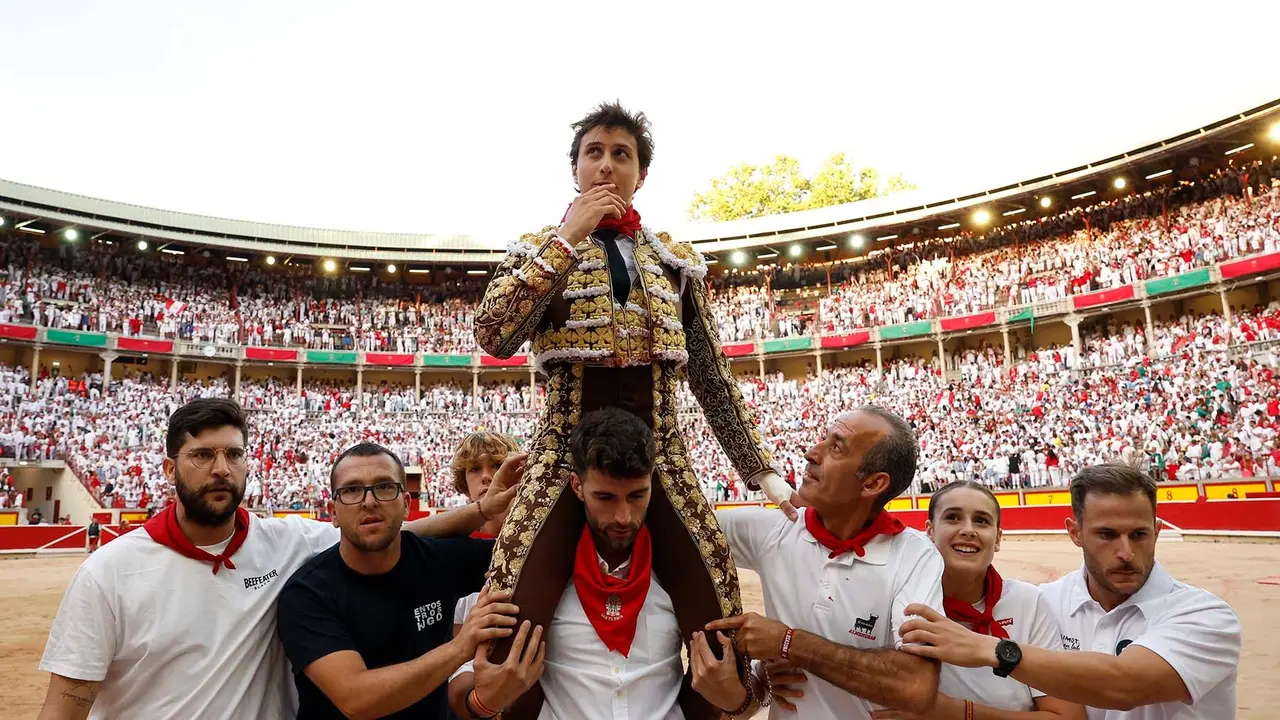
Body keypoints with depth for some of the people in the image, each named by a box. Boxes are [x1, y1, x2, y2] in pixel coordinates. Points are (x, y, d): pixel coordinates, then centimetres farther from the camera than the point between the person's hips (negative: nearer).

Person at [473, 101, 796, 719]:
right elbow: (494, 337, -12)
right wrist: (568, 237, -12)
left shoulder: (675, 260, 12)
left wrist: (762, 471, 9)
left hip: (660, 457, 2)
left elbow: (711, 376, 13)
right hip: (567, 452, -2)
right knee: (509, 637, -12)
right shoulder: (540, 250, 7)